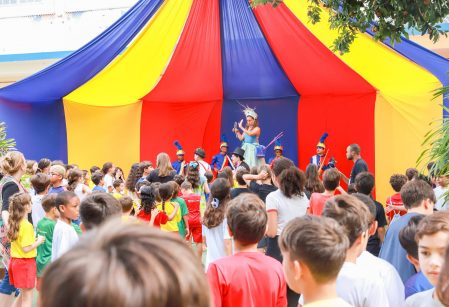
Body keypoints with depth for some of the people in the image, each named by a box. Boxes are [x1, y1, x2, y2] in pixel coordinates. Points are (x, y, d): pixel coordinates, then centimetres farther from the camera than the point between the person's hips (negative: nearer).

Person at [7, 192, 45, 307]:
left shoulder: (14, 223, 6)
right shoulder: (27, 225, -20)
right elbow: (26, 249, -22)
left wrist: (34, 240, 9)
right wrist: (38, 242, -9)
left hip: (15, 260, 8)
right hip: (26, 262, -8)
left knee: (23, 294, 20)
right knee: (27, 297, 1)